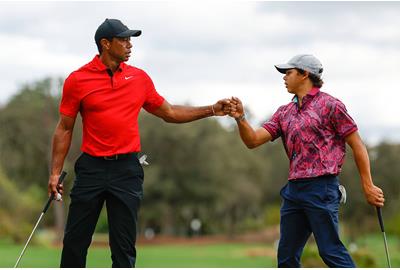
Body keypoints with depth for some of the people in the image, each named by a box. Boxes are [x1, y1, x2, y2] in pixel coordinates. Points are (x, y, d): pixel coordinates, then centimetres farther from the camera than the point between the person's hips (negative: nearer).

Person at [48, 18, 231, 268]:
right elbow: (65, 129, 4)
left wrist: (212, 110, 9)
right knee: (75, 241, 1)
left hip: (127, 170, 2)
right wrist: (55, 172, -1)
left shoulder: (140, 78, 7)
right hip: (91, 168, -2)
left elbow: (169, 113, 16)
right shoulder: (77, 80, -1)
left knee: (124, 248, 2)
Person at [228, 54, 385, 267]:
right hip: (294, 190, 7)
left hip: (321, 188, -7)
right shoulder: (284, 112, 17)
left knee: (330, 251, -10)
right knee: (286, 256, 7)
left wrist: (368, 187, -4)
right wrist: (240, 118, -9)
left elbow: (357, 145, -2)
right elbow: (253, 140, 10)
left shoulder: (330, 105, -2)